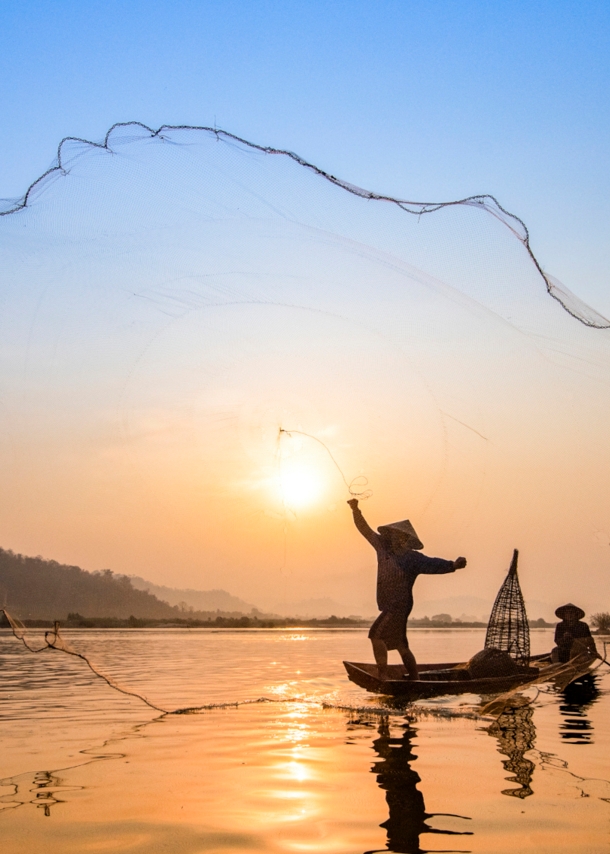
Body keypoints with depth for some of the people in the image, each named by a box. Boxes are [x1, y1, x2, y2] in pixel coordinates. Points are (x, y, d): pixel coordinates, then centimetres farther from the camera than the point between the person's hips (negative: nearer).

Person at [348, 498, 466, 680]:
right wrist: (356, 510, 8)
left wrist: (453, 565, -39)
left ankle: (383, 676, -16)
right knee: (400, 645, 14)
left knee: (376, 635, -18)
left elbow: (433, 564, -22)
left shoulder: (412, 558, -12)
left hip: (398, 606, -8)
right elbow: (366, 530, 13)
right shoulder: (383, 547, 7)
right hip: (390, 607, 8)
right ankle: (415, 679, 23)